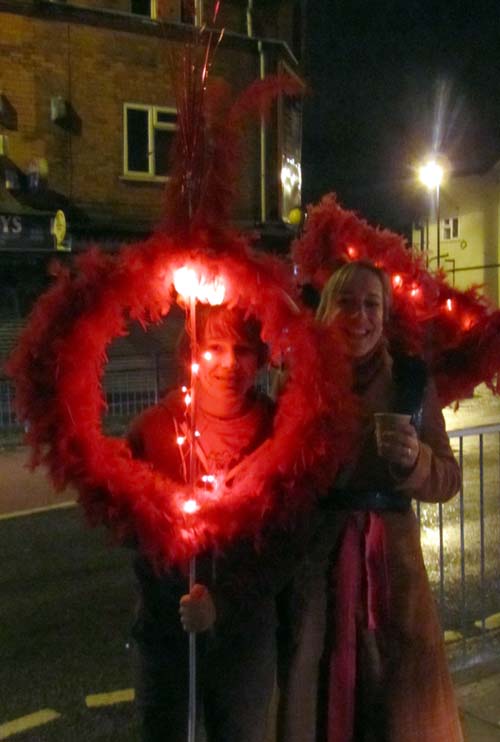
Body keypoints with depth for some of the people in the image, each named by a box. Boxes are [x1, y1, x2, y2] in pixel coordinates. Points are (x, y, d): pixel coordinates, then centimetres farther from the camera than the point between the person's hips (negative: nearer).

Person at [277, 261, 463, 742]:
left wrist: (415, 461, -16)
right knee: (318, 694, 11)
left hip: (391, 558, 1)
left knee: (402, 703, 9)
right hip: (315, 562, 0)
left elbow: (448, 480, 2)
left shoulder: (413, 380, -1)